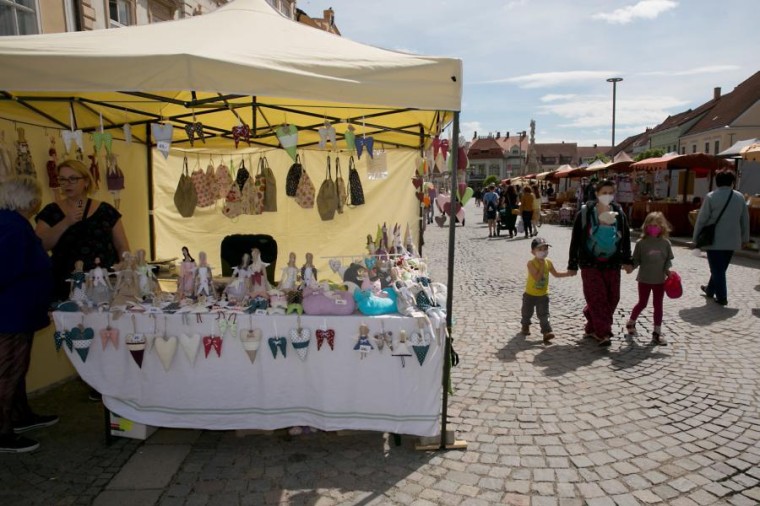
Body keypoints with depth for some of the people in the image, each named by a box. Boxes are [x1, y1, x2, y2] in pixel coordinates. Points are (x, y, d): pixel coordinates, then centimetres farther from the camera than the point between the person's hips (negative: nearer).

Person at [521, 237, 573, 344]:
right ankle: (525, 327, 39)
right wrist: (542, 266, -29)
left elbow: (556, 274, 11)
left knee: (544, 314, -3)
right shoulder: (531, 263, -22)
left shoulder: (548, 263, -4)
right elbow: (537, 277, -30)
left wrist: (568, 274, 0)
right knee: (527, 312, 15)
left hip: (543, 295, 3)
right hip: (530, 294, -3)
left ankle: (547, 332, -6)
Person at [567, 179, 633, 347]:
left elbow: (626, 239, 12)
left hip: (612, 264, 4)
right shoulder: (585, 213, -7)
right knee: (597, 297, -7)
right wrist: (572, 265, -5)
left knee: (612, 297, 6)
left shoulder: (619, 214, 4)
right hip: (590, 264, -4)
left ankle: (593, 328, 22)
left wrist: (627, 261, 3)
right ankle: (602, 332, 0)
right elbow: (575, 240, -4)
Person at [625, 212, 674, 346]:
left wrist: (668, 270, -9)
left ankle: (657, 332, 14)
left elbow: (668, 259, 6)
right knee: (642, 303, 10)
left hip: (660, 280, 2)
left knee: (658, 305, 7)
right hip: (644, 279, -2)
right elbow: (636, 260, -4)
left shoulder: (665, 243, -2)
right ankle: (631, 323, 34)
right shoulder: (641, 243, -8)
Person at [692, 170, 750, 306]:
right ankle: (710, 289, 34)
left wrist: (695, 238, -1)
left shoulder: (711, 197, -11)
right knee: (721, 268, 19)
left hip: (714, 240, -4)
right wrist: (745, 238, 19)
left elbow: (701, 219, -9)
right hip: (732, 240, 5)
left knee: (717, 269, 3)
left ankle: (721, 297, 5)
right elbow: (745, 219, 9)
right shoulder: (740, 197, 2)